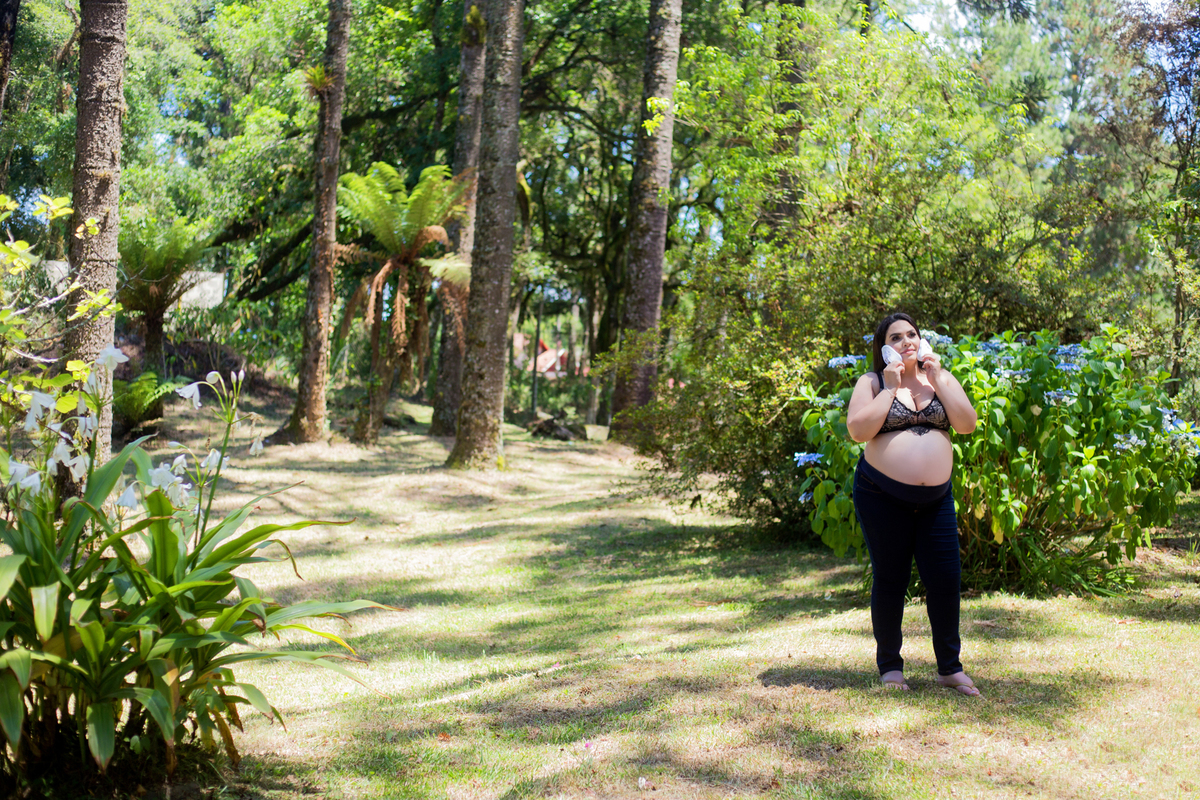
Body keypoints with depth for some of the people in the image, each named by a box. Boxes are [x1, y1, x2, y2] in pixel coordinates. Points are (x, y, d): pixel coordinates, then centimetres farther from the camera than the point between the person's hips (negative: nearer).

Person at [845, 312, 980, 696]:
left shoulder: (940, 378, 11)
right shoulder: (872, 382, 1)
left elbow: (967, 423, -2)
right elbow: (858, 430, -13)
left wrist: (937, 379, -6)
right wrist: (890, 388, -12)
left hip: (936, 498, 3)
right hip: (882, 495, -3)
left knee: (946, 579, 0)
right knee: (890, 581, 3)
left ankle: (950, 668, 13)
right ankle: (890, 667, 15)